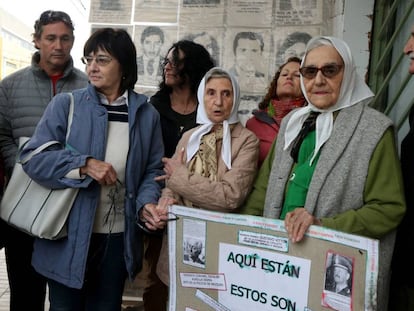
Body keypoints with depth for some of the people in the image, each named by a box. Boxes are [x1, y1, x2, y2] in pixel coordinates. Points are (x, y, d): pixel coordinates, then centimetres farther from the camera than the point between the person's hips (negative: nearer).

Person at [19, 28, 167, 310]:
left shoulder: (147, 114, 3)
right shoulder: (66, 104, -3)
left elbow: (153, 170, 5)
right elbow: (34, 158, -8)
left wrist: (147, 203, -13)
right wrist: (84, 165, -20)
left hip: (120, 237, 2)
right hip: (69, 236, -1)